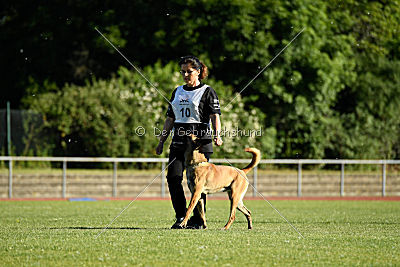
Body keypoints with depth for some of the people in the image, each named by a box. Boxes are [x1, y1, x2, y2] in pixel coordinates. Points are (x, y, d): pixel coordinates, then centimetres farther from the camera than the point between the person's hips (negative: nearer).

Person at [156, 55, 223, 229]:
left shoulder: (207, 92, 0)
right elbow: (170, 119, 21)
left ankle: (198, 220, 3)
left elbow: (215, 116, -9)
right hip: (179, 140, 5)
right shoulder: (177, 92, 18)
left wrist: (217, 135, -26)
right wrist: (161, 141, 16)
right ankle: (181, 217, 5)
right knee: (173, 177, -6)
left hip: (200, 140, -5)